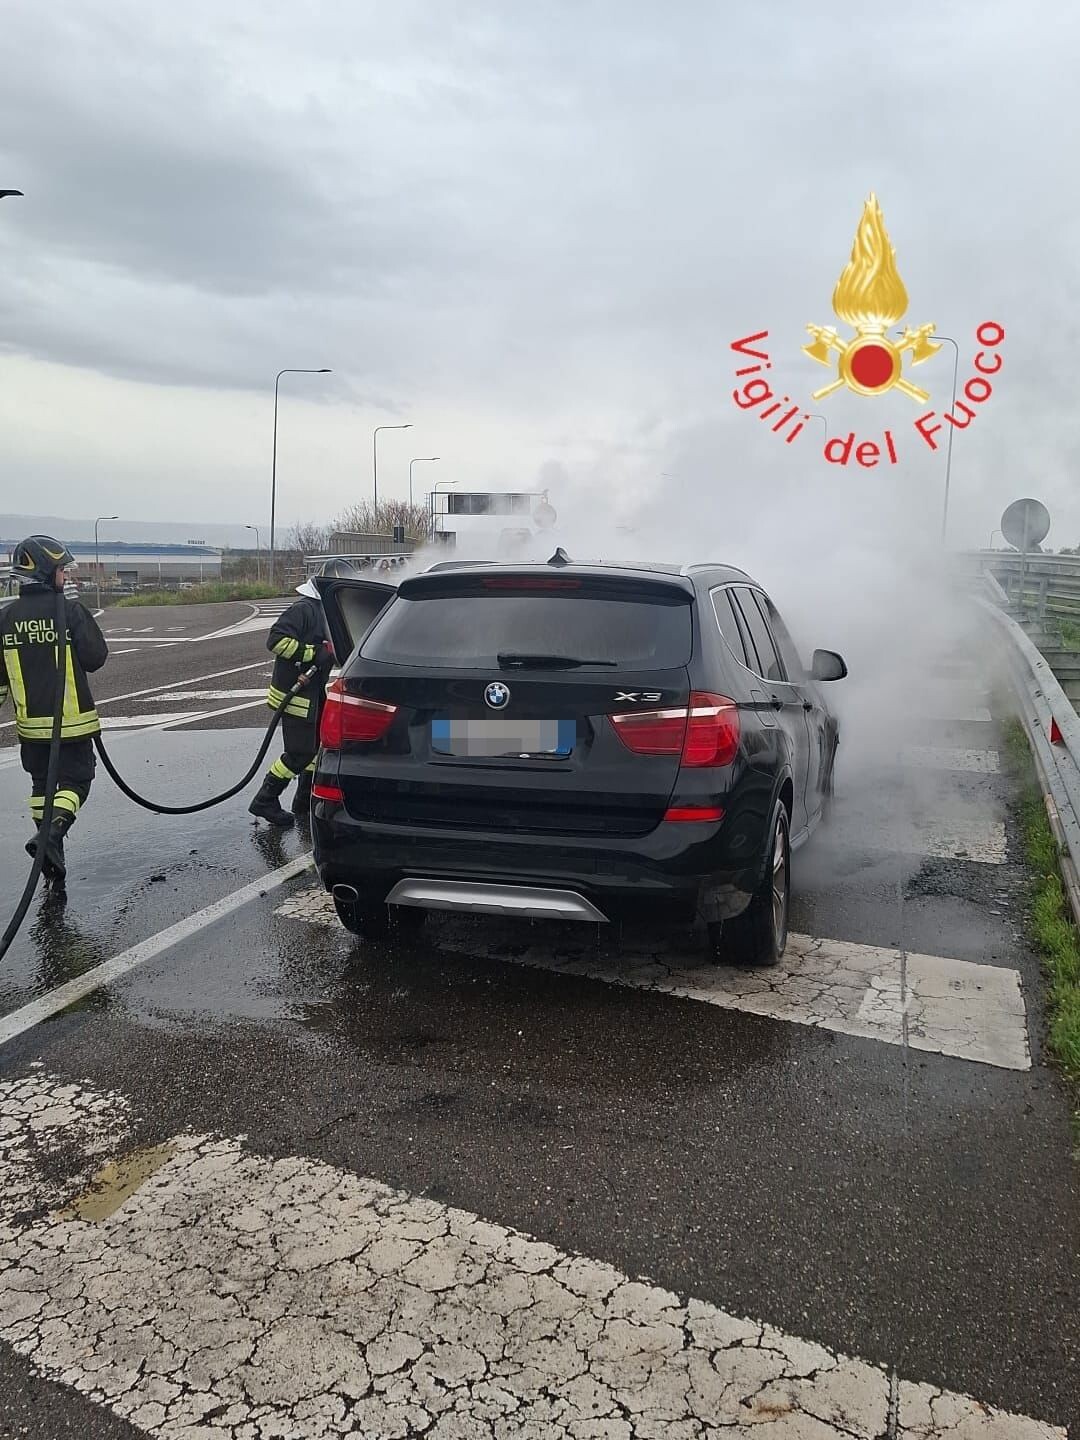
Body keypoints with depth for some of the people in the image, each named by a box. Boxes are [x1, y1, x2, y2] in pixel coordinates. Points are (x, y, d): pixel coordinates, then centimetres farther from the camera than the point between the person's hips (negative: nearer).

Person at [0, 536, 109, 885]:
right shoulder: (71, 610, -12)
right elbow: (96, 657, -8)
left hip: (31, 722, 4)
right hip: (72, 719, -4)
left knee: (42, 781, 18)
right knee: (75, 779, 6)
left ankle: (51, 855, 20)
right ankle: (53, 832, -19)